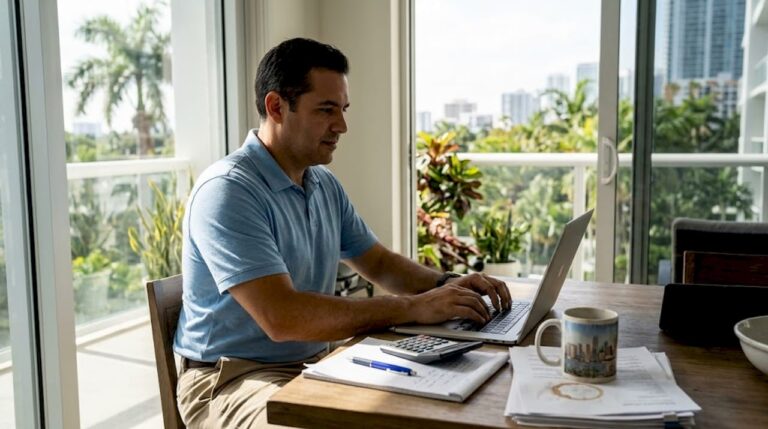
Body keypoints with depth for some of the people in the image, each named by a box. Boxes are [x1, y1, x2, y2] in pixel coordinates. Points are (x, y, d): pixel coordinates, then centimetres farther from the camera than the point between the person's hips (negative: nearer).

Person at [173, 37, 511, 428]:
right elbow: (281, 317, -28)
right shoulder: (227, 190, -19)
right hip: (232, 378, -7)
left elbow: (379, 263, 17)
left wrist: (446, 284, -3)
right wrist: (413, 308, -25)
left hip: (314, 362, 8)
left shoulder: (325, 184, 8)